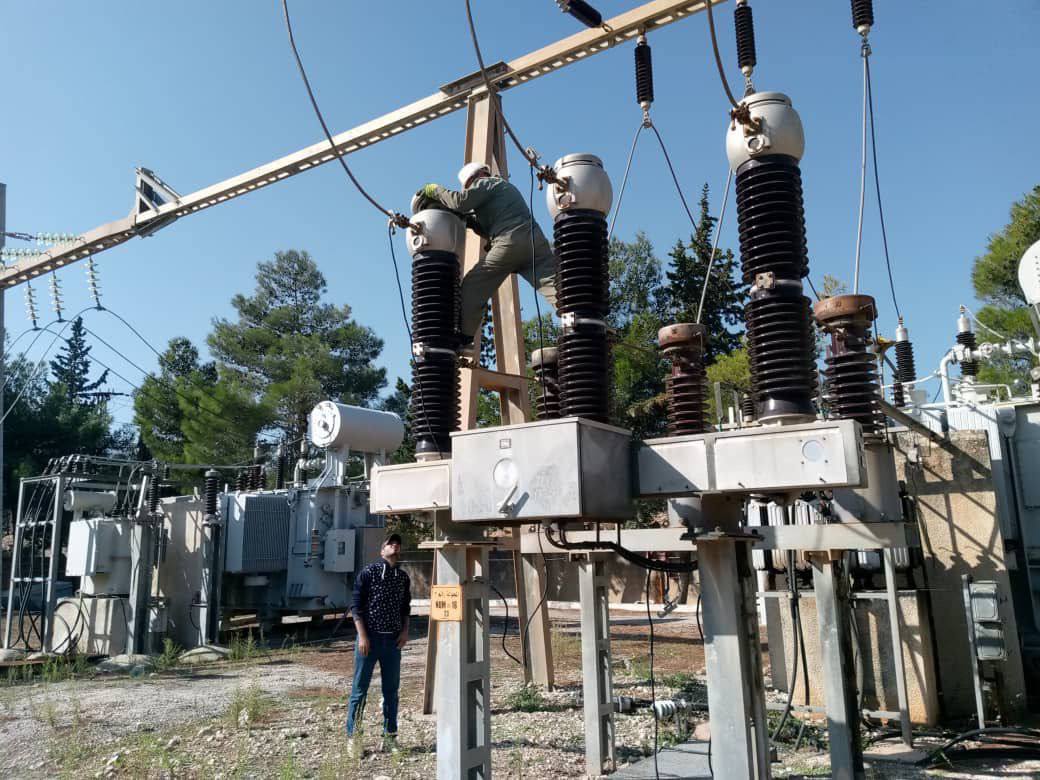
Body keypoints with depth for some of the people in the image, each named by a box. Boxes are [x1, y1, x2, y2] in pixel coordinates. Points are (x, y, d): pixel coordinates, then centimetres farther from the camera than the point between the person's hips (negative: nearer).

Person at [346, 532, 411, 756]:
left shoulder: (403, 578, 11)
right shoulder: (368, 572, -4)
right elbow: (356, 606, -6)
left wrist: (405, 631, 4)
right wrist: (362, 635, -11)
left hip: (393, 639, 4)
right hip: (370, 637, -4)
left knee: (391, 689, 9)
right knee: (360, 689, 1)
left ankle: (390, 737, 19)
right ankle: (352, 736, 12)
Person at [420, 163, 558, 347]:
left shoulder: (485, 183, 13)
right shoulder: (505, 186, 39)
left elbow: (461, 201, -4)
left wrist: (436, 191, 10)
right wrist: (468, 219, 25)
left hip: (510, 242, -7)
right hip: (534, 238, 7)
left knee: (471, 289, 5)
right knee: (555, 287, -9)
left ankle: (462, 340, 5)